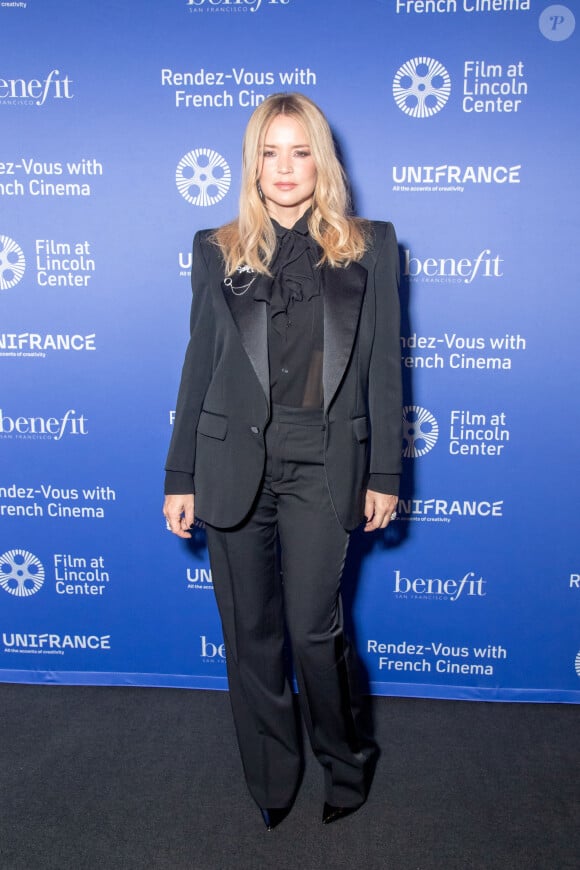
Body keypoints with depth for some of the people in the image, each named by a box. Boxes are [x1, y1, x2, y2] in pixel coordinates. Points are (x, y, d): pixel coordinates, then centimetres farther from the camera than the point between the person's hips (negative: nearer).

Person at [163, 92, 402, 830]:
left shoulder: (368, 246, 5)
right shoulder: (217, 250, 7)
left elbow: (382, 367, 3)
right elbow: (200, 365, 7)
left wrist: (384, 475, 1)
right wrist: (180, 478, 5)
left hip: (322, 464, -1)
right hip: (233, 462, 2)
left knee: (313, 626, 1)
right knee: (250, 631, 10)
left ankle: (345, 757, 31)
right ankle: (270, 777, 32)